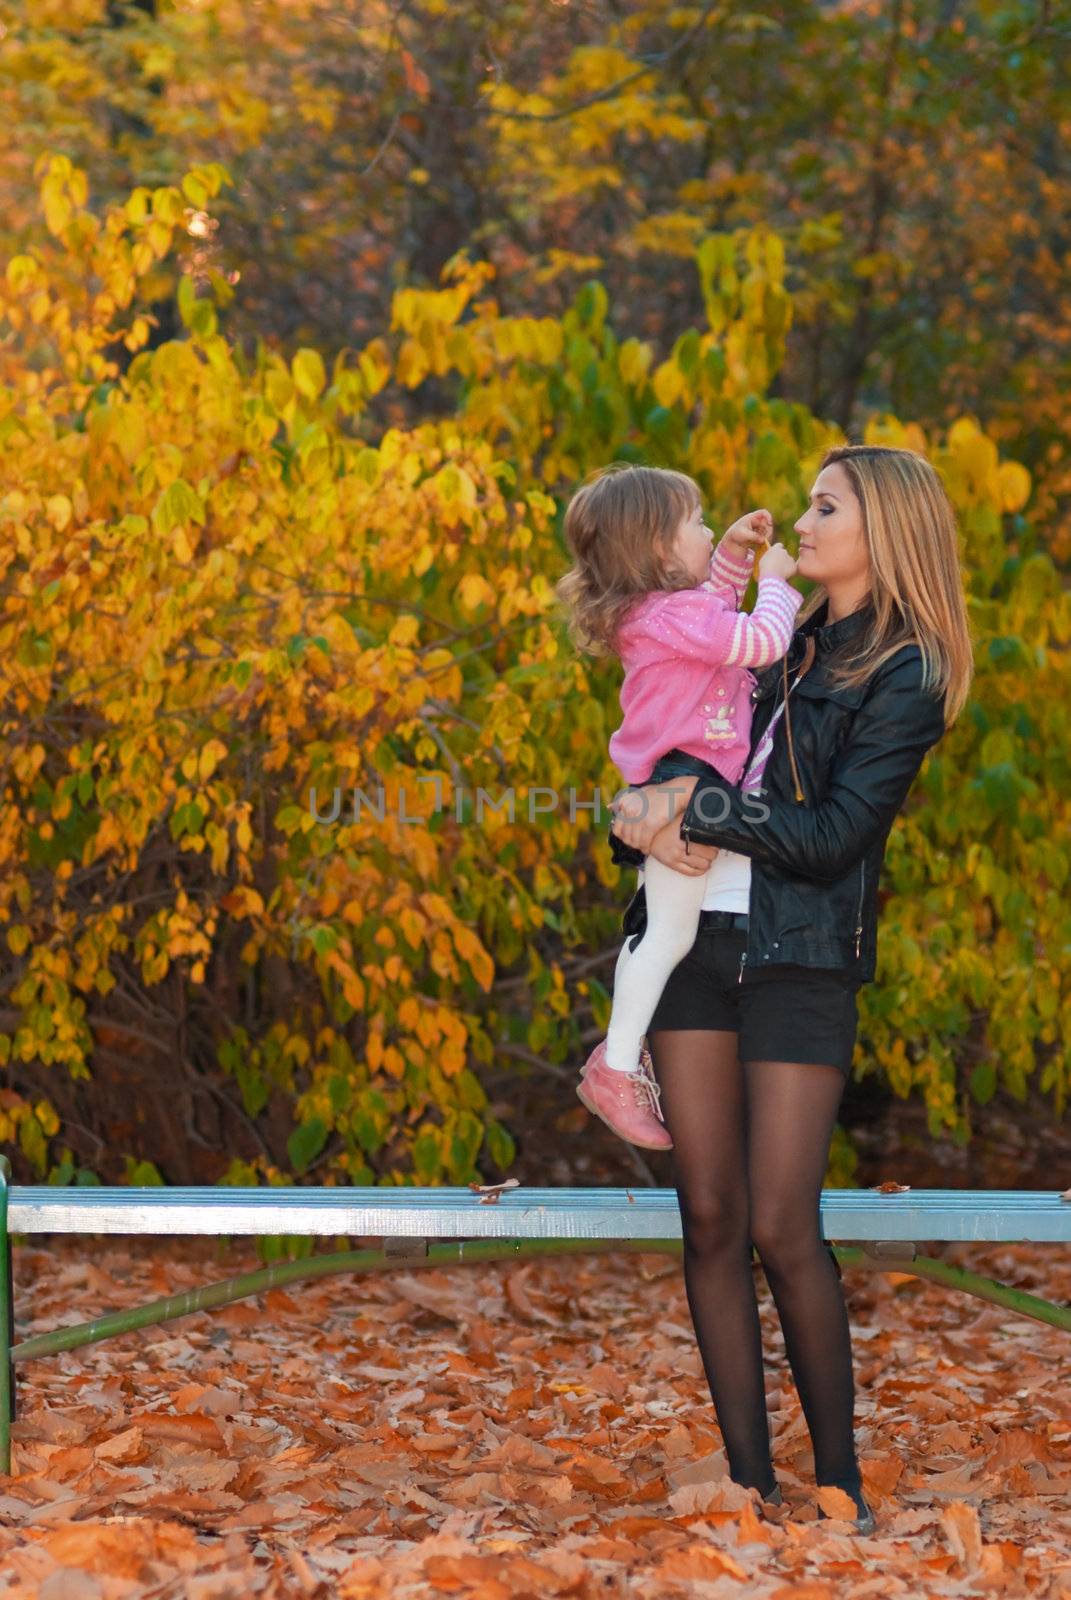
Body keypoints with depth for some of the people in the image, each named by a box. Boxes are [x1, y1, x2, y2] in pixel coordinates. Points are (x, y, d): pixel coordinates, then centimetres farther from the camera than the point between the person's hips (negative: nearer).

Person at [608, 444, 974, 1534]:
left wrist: (693, 809, -15)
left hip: (801, 962, -6)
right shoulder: (782, 644, 15)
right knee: (710, 1218, 3)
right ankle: (749, 1478, 9)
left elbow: (830, 837, -14)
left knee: (781, 1227, -8)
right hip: (695, 940, 6)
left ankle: (838, 1476, 7)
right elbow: (666, 756, 14)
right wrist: (651, 816, -9)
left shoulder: (903, 679, -5)